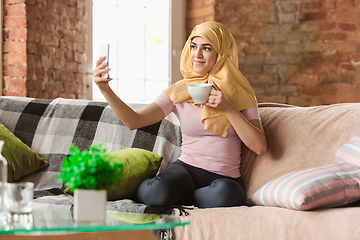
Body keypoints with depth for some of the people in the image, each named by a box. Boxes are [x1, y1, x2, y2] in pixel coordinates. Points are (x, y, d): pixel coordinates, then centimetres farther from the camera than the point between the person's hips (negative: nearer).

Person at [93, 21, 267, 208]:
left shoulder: (240, 94, 3)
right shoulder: (178, 92, 5)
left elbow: (259, 147, -6)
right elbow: (134, 121, -7)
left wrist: (228, 109, -14)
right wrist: (105, 89, -22)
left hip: (226, 178, 1)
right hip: (187, 169, 0)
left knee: (224, 192, -38)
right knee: (157, 191, -36)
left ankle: (178, 199, -10)